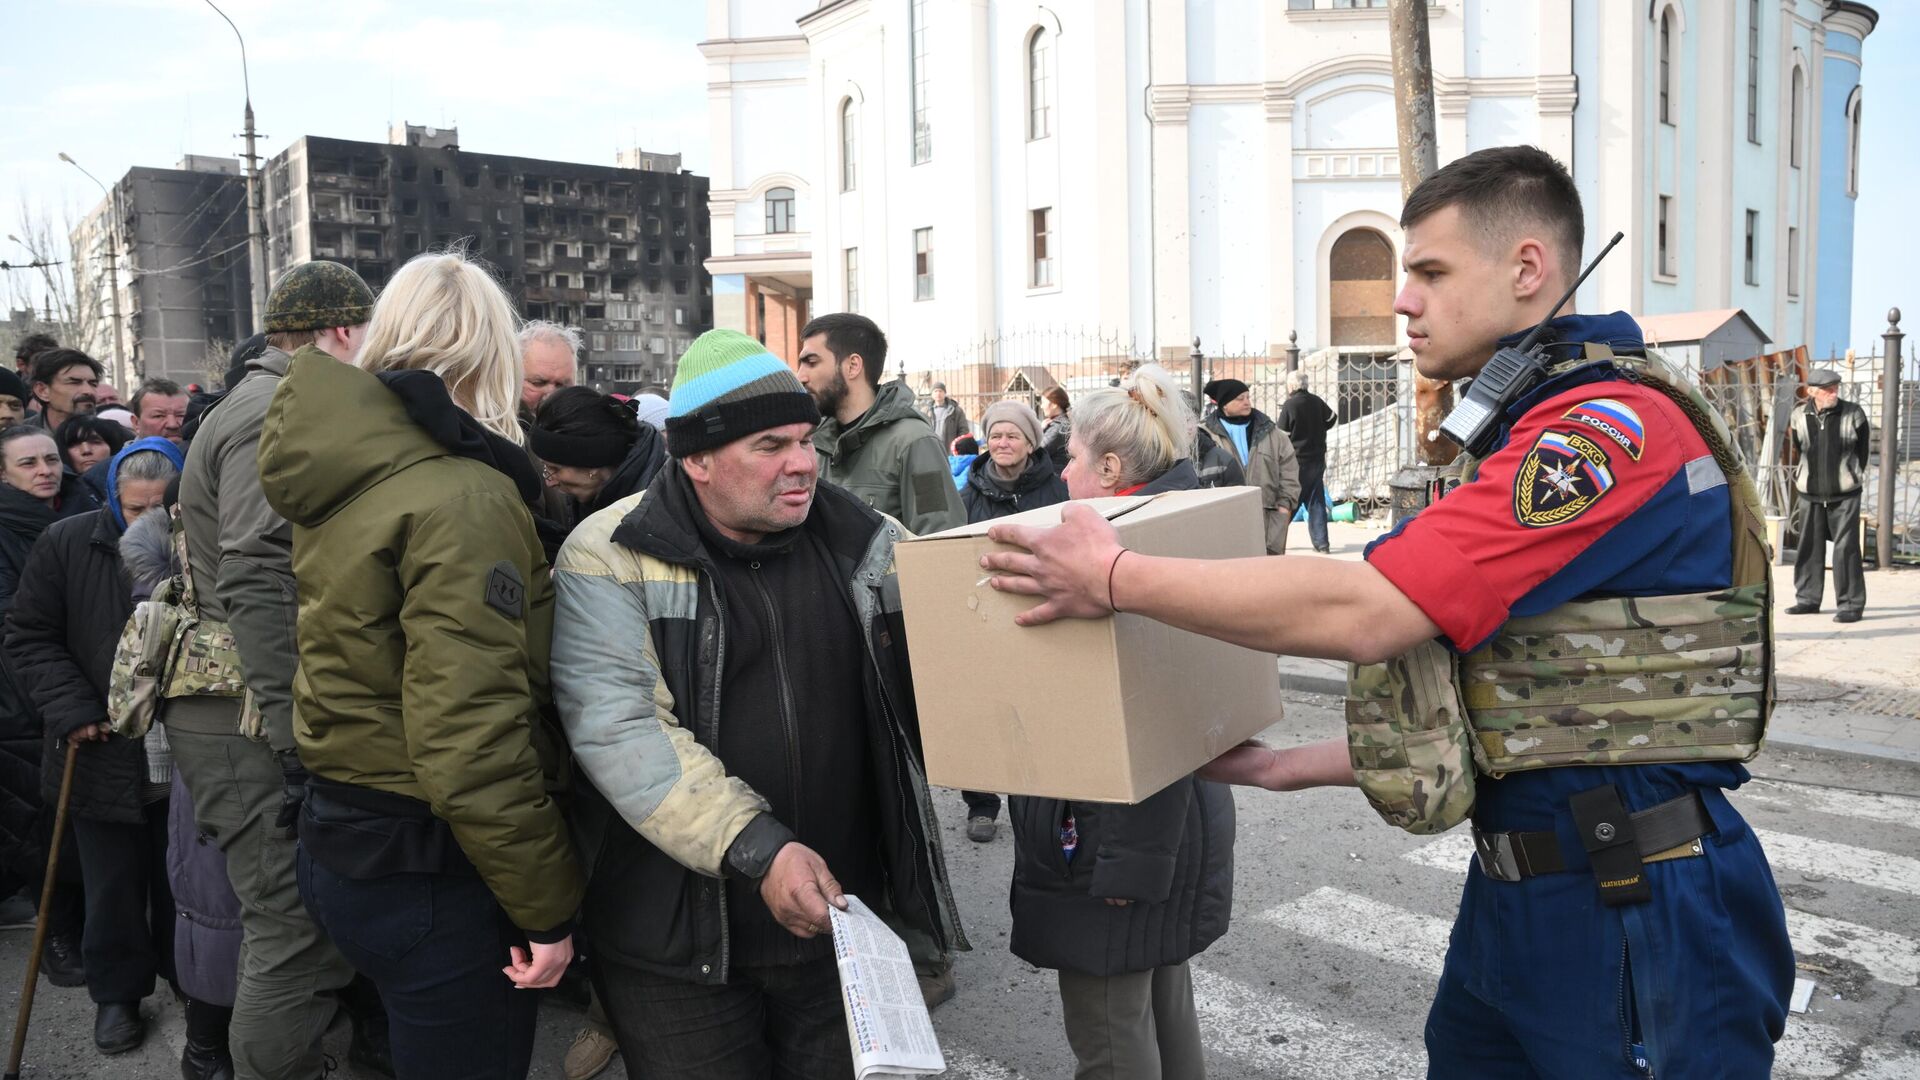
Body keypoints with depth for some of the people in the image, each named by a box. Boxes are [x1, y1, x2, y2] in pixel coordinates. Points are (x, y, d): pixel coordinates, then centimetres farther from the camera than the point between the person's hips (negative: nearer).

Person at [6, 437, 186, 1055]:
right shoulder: (66, 545, -6)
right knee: (113, 884, 12)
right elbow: (30, 637, -1)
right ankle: (116, 992, 29)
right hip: (103, 755, 0)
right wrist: (71, 708, -11)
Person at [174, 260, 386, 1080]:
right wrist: (297, 731, -26)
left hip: (270, 723, 10)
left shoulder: (271, 405, 20)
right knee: (299, 938, -6)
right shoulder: (276, 415, -14)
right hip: (255, 729, -10)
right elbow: (259, 584, -24)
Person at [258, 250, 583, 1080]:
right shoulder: (462, 496, -21)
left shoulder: (344, 476, 7)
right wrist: (548, 907, -18)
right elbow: (472, 740, -25)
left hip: (338, 835, 9)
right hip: (425, 871, -9)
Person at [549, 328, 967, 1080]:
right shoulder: (612, 558, -10)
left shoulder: (866, 542, 3)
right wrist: (756, 849, -27)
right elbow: (618, 729, -20)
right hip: (678, 938, -3)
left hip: (845, 920, 4)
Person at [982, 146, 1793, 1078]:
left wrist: (1117, 577, -17)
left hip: (1634, 908, -9)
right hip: (1515, 892, 9)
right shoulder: (1528, 437, 14)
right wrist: (1286, 766, 10)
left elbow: (1361, 613, -26)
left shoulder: (1617, 424, -18)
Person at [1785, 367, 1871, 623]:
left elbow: (1862, 450, 5)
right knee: (1808, 547, 10)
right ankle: (1807, 598, 21)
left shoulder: (1853, 414, -6)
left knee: (1846, 548, -6)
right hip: (1810, 494, 3)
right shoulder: (1799, 417, 0)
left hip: (1845, 495, -3)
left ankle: (1851, 604, 0)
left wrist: (1851, 476, 8)